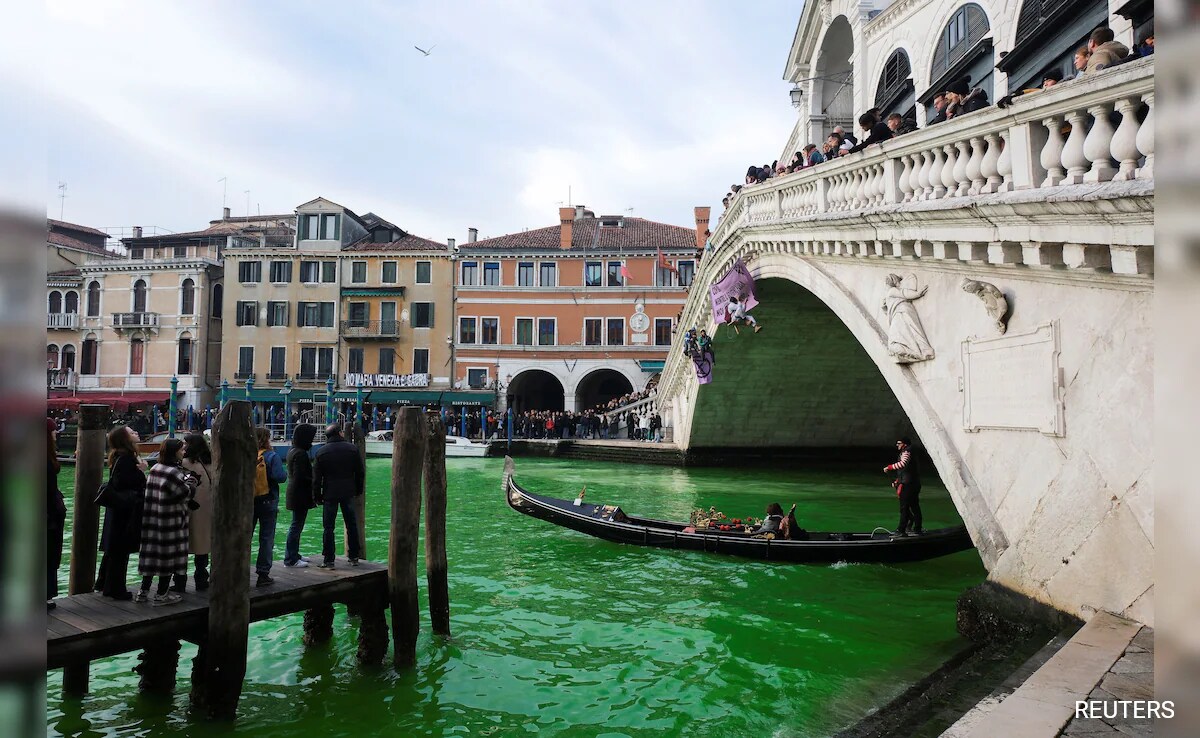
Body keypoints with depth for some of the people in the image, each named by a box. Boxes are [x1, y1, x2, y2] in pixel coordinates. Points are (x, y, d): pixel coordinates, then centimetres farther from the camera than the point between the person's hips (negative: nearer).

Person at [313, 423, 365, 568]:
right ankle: (354, 557, 17)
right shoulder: (352, 448, 0)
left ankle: (328, 560, 3)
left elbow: (316, 477, -1)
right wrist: (359, 490, 16)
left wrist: (317, 496, 7)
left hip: (330, 494, -1)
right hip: (348, 493, 2)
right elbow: (360, 472, 5)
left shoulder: (321, 452, -2)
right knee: (352, 525, 11)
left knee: (328, 527, 3)